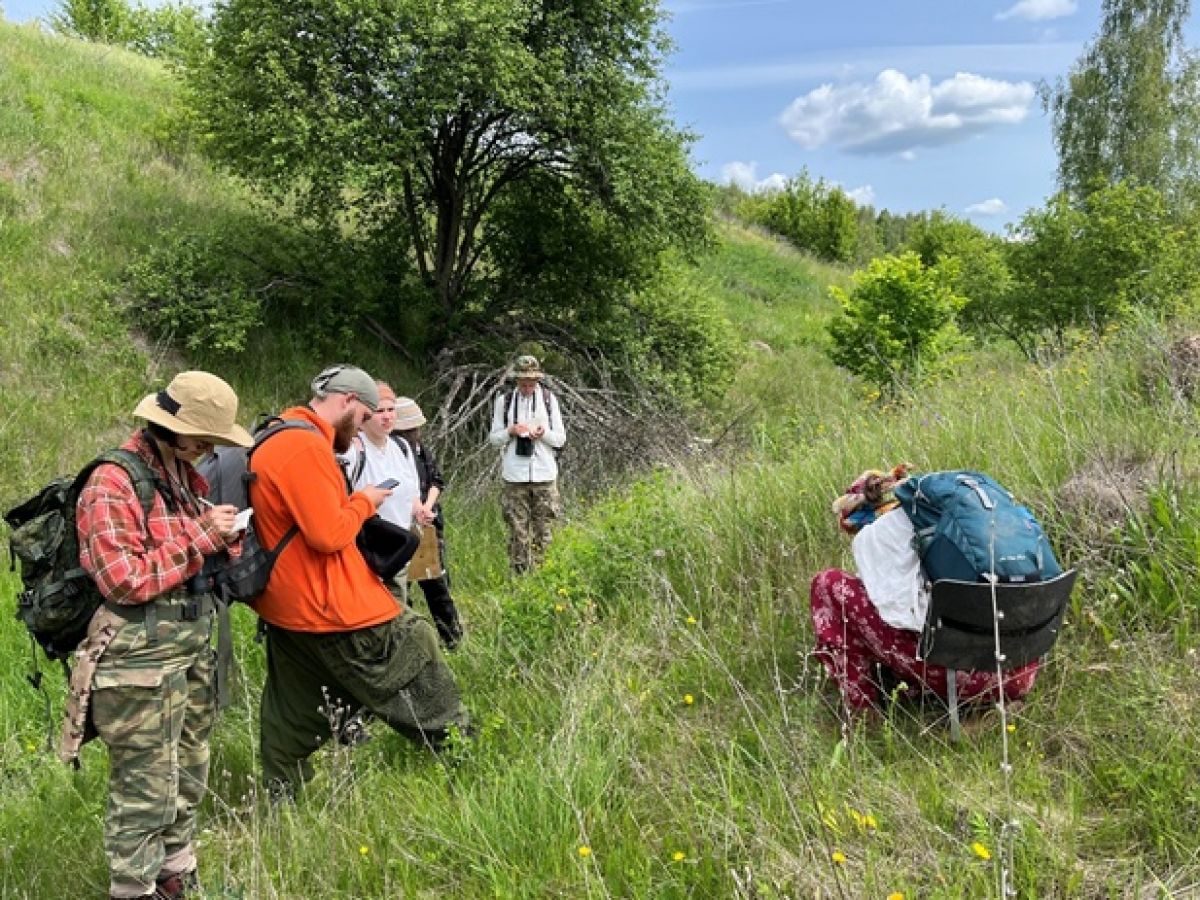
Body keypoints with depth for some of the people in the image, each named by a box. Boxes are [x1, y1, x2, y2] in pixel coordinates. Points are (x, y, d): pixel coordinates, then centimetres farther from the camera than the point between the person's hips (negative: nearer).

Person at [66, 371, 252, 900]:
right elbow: (125, 581, -22)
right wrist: (201, 537, -19)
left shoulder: (184, 473, 10)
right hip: (141, 661, -9)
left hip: (194, 649, 9)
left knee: (187, 779, 19)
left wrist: (224, 531, 0)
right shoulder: (112, 485, -16)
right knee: (145, 792, 1)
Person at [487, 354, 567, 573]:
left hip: (544, 475, 0)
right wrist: (510, 431, -11)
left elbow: (561, 439, 7)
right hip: (514, 477, 0)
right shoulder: (504, 400, 5)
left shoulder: (549, 399, 5)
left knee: (544, 533, 3)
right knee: (518, 533, 1)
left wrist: (544, 433, -14)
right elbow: (493, 438, 8)